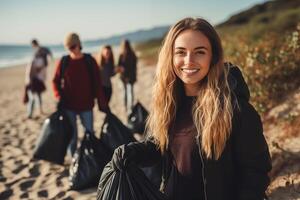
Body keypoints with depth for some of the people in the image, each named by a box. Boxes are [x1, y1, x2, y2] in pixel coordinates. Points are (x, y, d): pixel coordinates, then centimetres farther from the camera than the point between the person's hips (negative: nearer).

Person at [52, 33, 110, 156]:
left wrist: (103, 104, -5)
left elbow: (97, 84, -1)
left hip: (86, 106, 0)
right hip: (68, 106, 1)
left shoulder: (89, 61, -1)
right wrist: (59, 97, -9)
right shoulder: (64, 62, 1)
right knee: (71, 135, 7)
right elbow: (56, 81, 8)